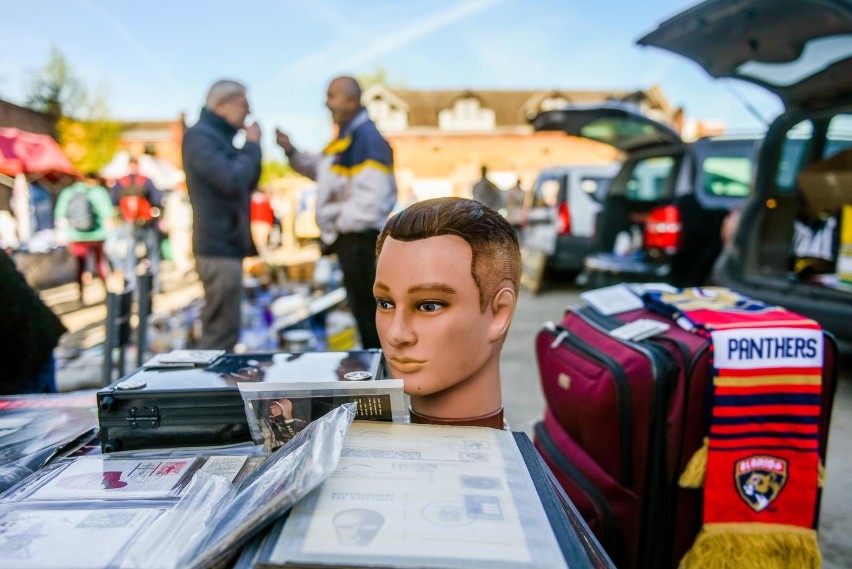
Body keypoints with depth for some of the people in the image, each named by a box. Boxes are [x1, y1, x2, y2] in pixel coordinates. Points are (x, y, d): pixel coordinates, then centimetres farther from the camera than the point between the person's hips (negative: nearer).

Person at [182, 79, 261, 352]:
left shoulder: (219, 137, 19)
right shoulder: (199, 136, -11)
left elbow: (248, 183, 20)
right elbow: (232, 180, -24)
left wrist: (252, 146, 7)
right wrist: (251, 145, -9)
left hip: (227, 245, 10)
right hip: (219, 246, -10)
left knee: (220, 329, 16)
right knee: (221, 333, -8)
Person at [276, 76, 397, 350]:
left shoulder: (366, 138, -20)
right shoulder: (346, 136, 13)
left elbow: (370, 198, -28)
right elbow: (322, 170, 27)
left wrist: (339, 223, -17)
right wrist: (292, 152, 13)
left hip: (359, 238, -10)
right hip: (348, 237, 10)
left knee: (366, 307, 0)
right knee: (362, 306, 20)